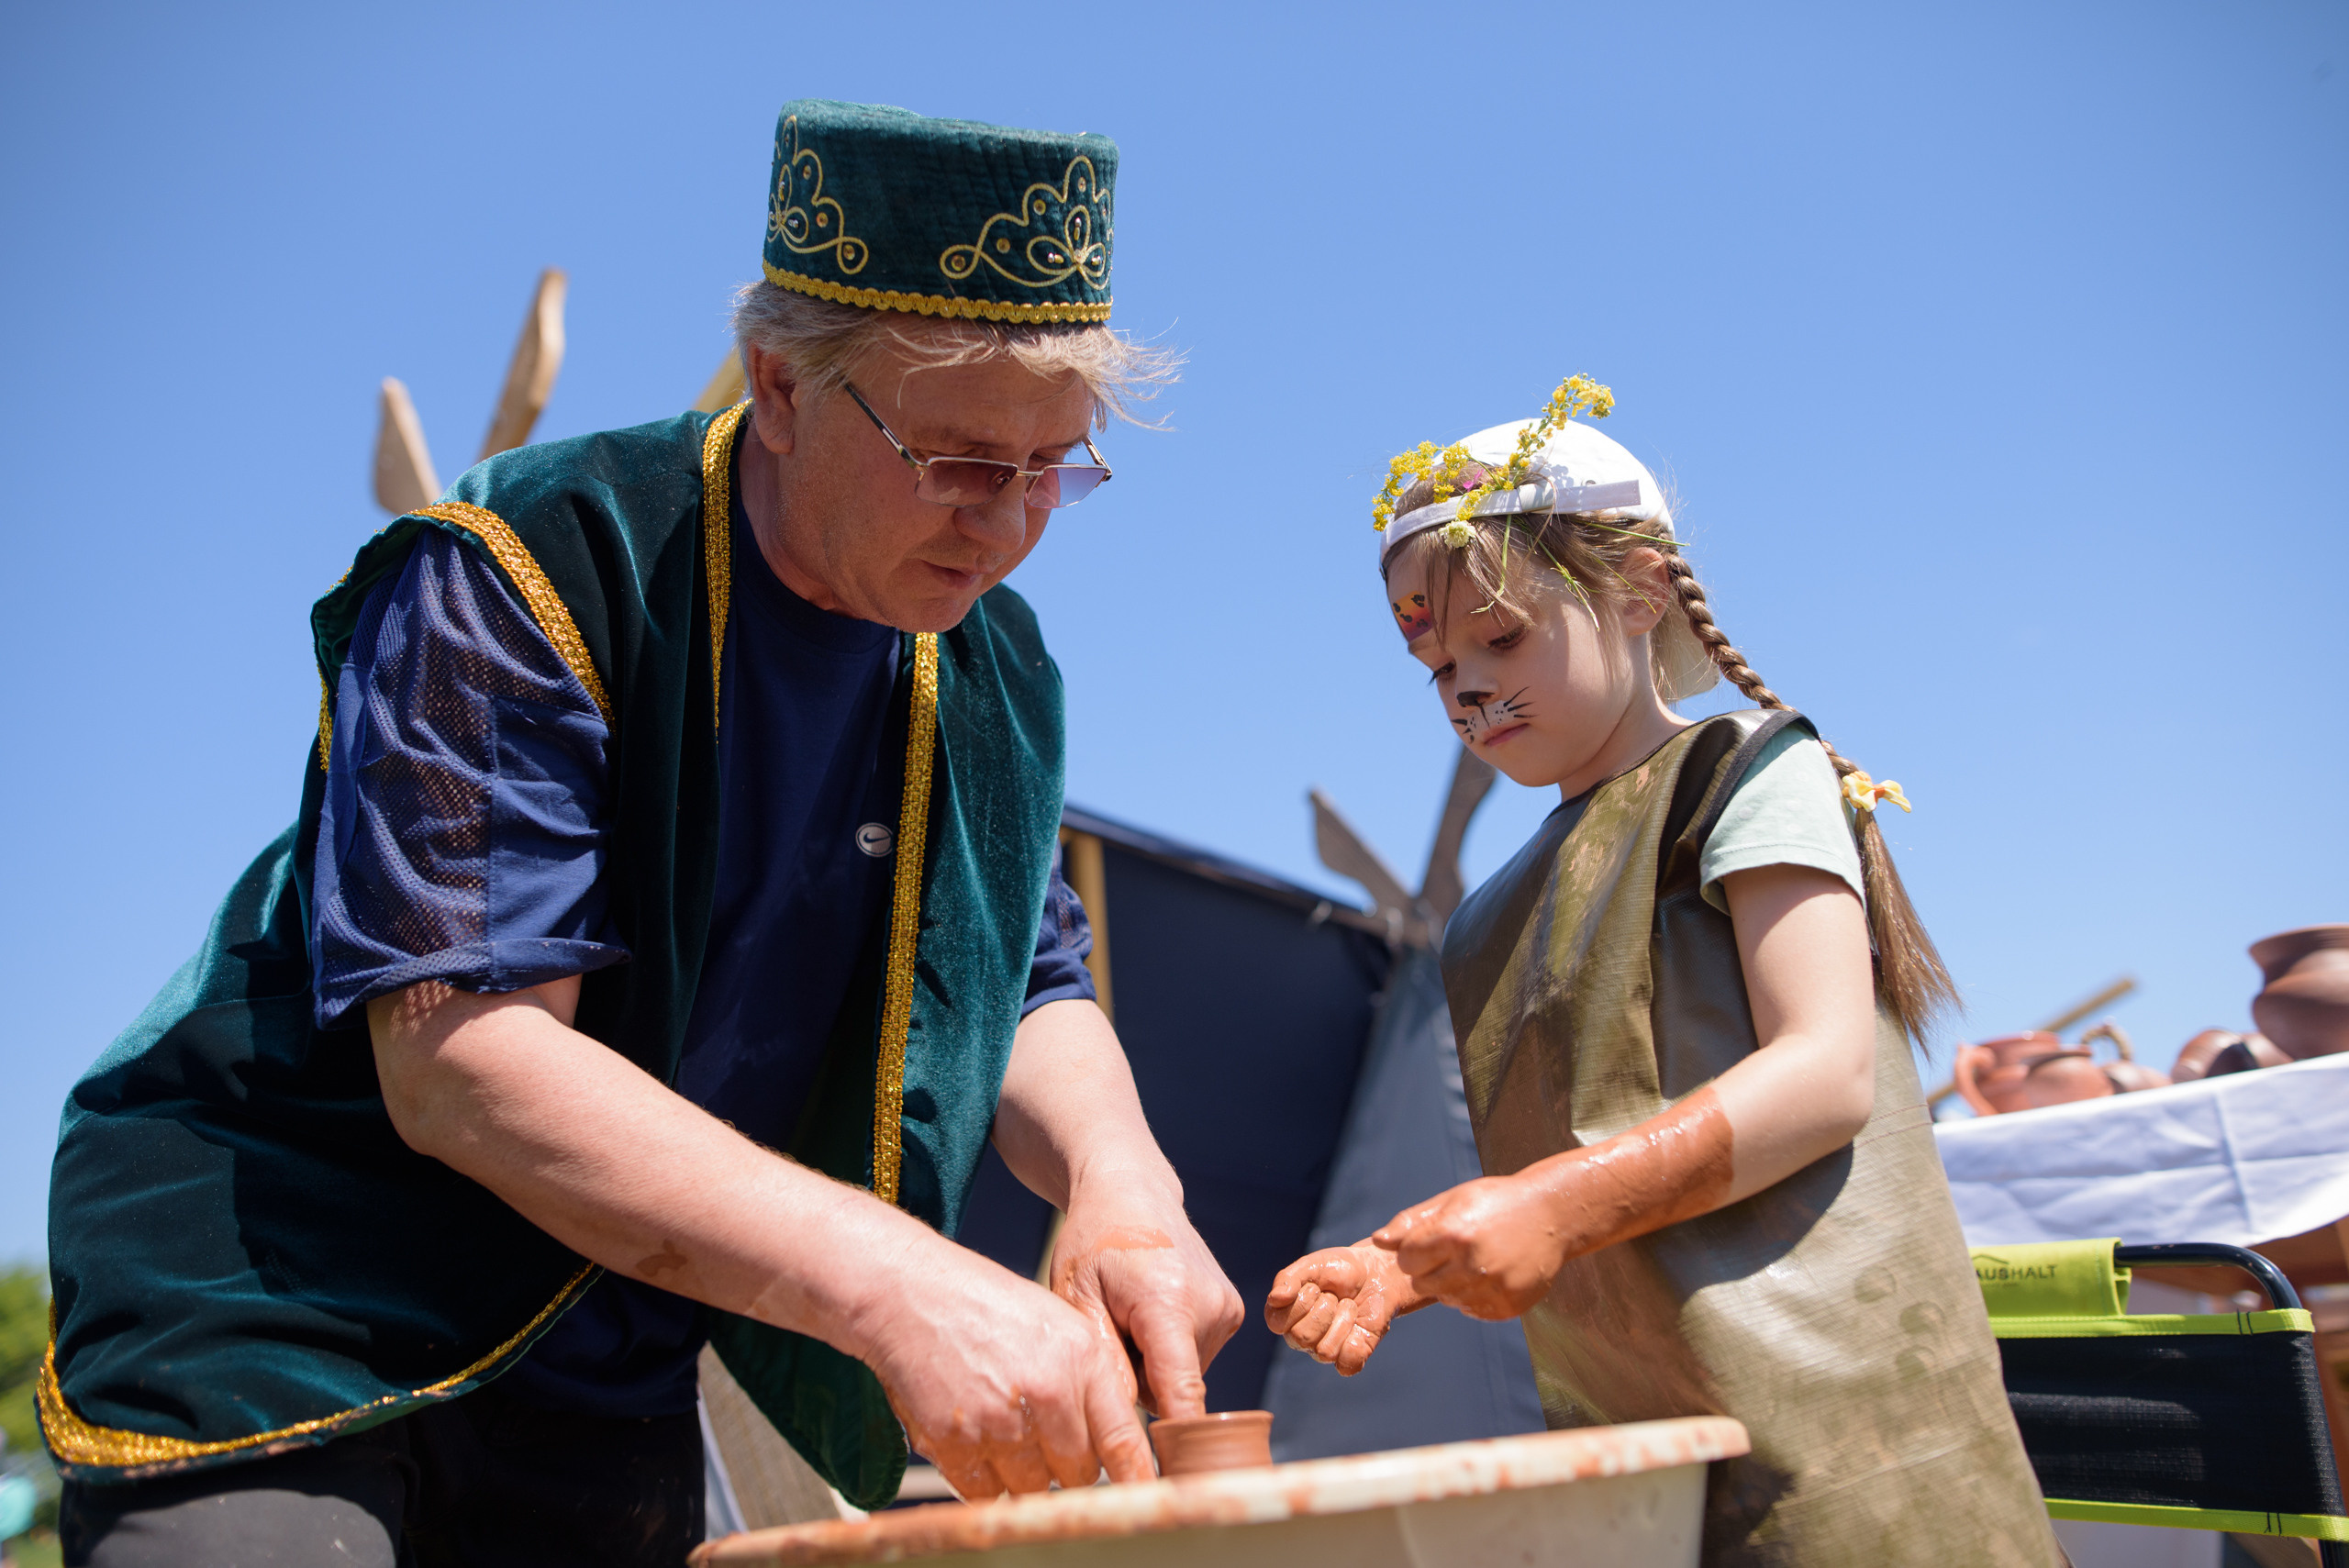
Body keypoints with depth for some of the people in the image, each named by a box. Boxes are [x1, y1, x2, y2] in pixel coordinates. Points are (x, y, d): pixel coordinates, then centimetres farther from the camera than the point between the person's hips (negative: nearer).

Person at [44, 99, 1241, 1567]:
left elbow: (1033, 995, 5)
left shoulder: (997, 673, -2)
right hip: (280, 1289, -5)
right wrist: (895, 1278, -40)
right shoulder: (515, 575, -22)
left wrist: (1118, 1174, -19)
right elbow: (459, 1057, -30)